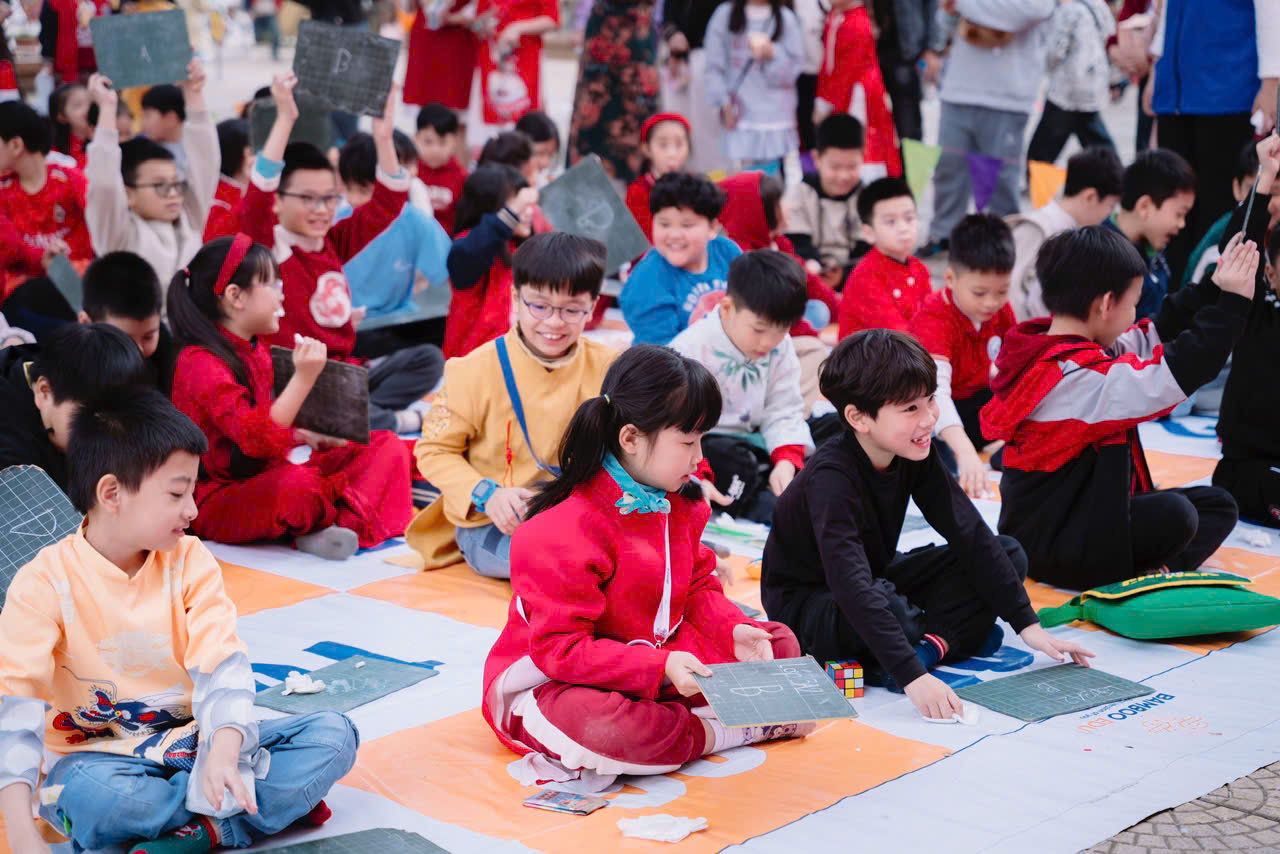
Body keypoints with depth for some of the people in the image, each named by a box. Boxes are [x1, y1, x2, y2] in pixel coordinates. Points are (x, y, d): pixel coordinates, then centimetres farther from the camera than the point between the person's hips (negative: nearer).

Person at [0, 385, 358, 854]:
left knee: (334, 734, -15)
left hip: (192, 738, 3)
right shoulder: (45, 582, -13)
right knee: (93, 796, -39)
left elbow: (221, 667, -13)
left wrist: (223, 753, -35)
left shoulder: (189, 560, -2)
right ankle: (278, 797, -22)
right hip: (102, 757, -3)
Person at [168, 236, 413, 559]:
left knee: (386, 446, 3)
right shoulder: (201, 363, -19)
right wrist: (303, 377, -32)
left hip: (266, 479, 10)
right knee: (298, 483, -43)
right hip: (218, 504, -10)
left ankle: (343, 524, -25)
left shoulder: (255, 349, 12)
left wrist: (309, 436, 5)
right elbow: (257, 439, -30)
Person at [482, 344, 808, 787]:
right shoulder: (562, 533, -25)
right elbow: (561, 648, -26)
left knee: (779, 643, 4)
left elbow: (698, 589, 12)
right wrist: (660, 668, -34)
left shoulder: (676, 506, 4)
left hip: (661, 660, 8)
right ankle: (725, 732, -21)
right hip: (552, 679, -8)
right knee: (590, 728, -44)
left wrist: (734, 630, -10)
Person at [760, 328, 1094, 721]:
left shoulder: (915, 455, -11)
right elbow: (852, 586, -43)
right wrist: (912, 677, -51)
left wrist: (1028, 625, -13)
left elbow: (970, 535, -8)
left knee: (1009, 555, -3)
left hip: (878, 579, 8)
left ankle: (930, 643, -19)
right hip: (808, 603, -8)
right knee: (887, 608, -42)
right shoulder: (830, 478, -33)